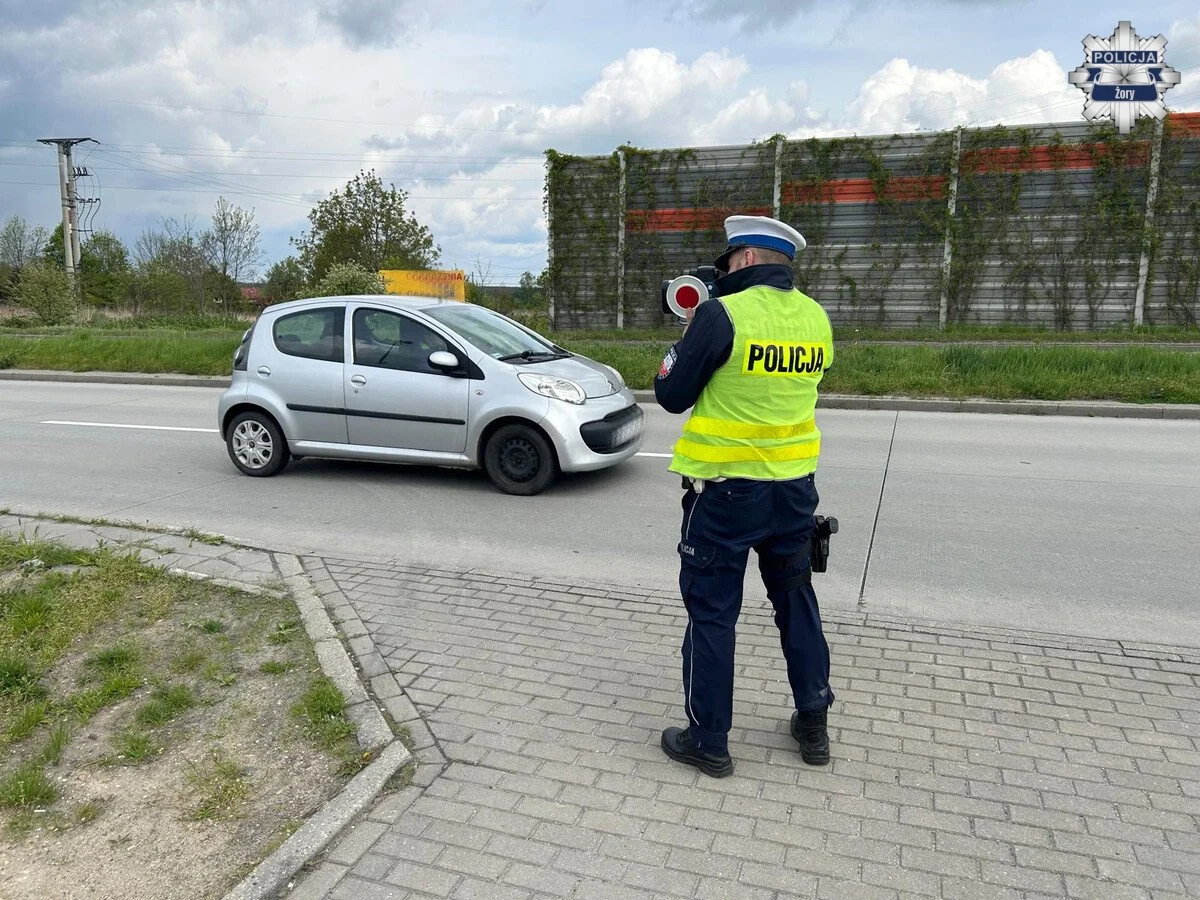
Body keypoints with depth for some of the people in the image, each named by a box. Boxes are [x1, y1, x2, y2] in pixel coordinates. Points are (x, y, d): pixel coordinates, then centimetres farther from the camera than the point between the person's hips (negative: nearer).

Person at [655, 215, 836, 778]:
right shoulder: (816, 318, 4)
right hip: (794, 486, 6)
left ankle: (708, 742, 18)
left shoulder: (721, 315, -16)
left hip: (725, 488, -6)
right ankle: (813, 726, 32)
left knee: (712, 611, 7)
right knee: (796, 599, 20)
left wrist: (690, 334, 8)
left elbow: (671, 395, -8)